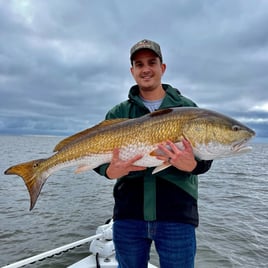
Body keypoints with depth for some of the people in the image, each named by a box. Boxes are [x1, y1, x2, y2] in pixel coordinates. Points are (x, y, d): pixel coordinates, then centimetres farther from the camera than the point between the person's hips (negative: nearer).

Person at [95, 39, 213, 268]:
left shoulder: (187, 108, 4)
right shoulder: (118, 113, 7)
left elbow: (205, 157, -1)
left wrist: (191, 164, -23)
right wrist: (110, 171, -19)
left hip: (177, 215, -1)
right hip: (128, 215, 2)